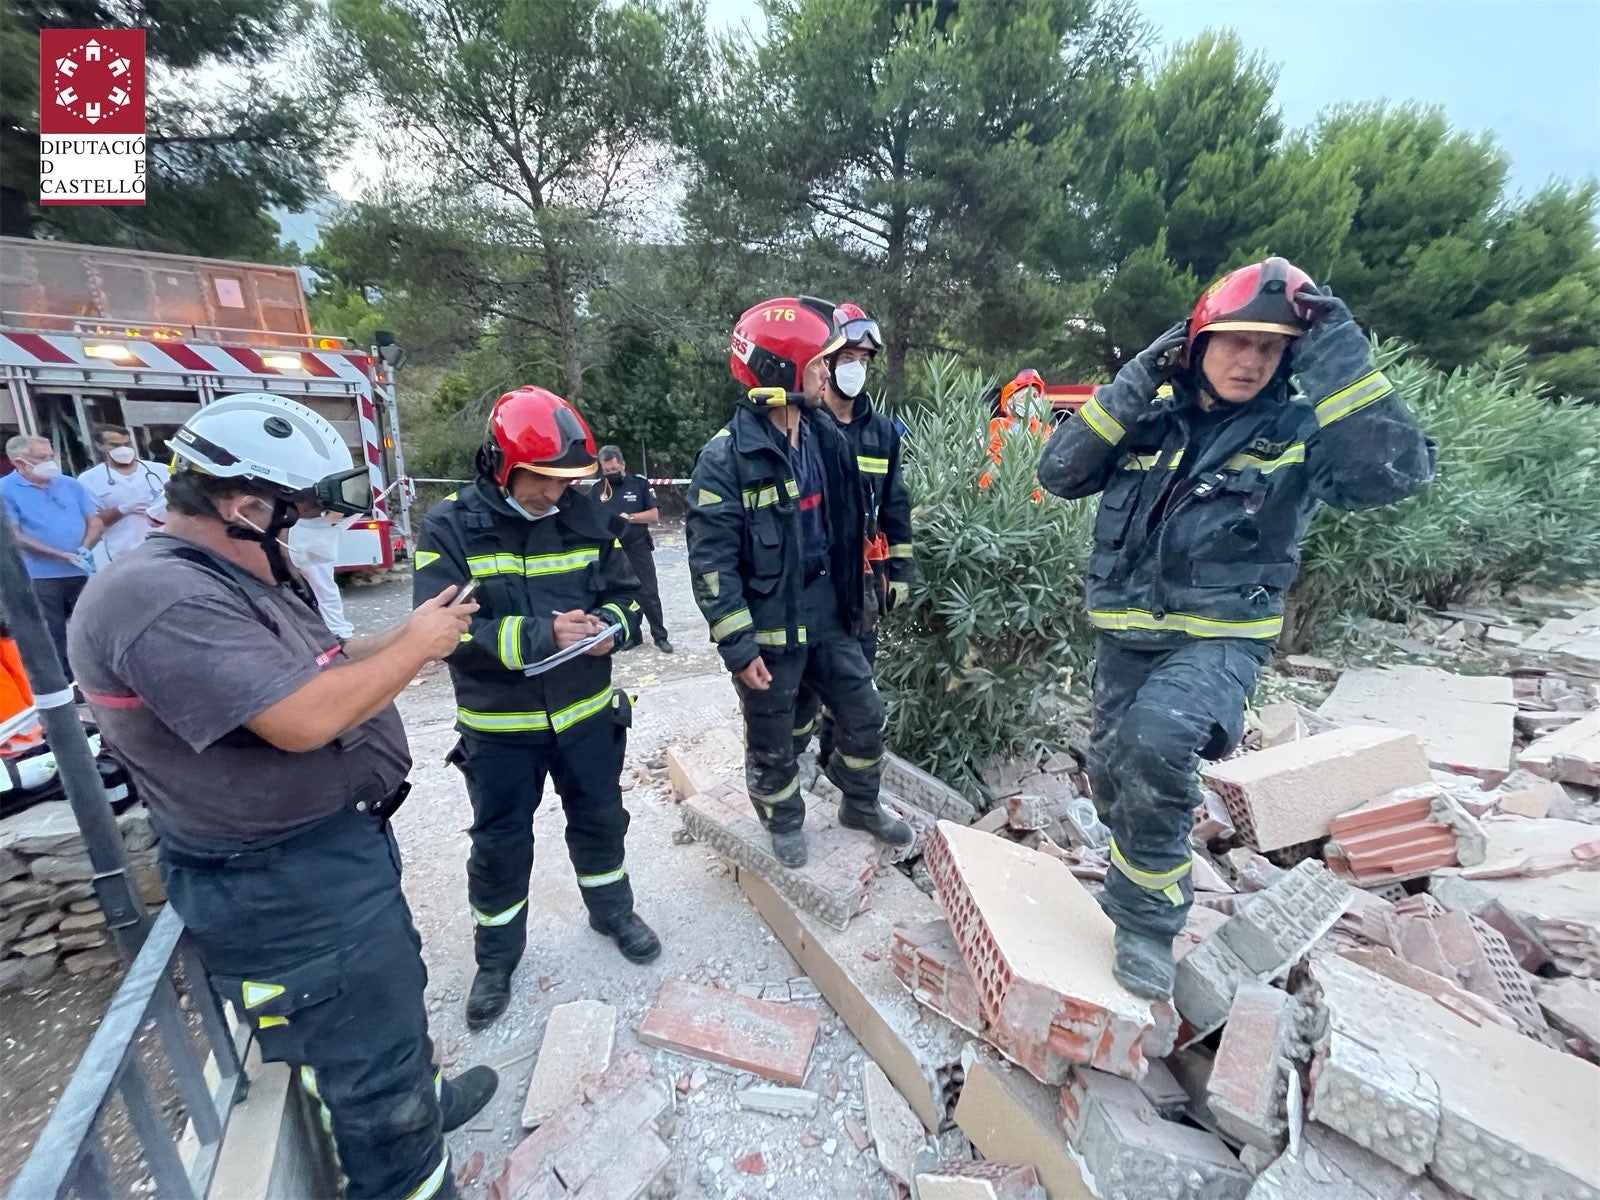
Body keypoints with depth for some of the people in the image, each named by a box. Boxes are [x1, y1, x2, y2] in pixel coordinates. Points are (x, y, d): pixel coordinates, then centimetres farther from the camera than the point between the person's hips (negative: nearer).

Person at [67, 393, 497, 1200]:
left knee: (392, 998, 31)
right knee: (373, 1070, 8)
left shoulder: (232, 580, 8)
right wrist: (414, 647, -20)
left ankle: (417, 1101, 55)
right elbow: (303, 718, -33)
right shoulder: (160, 598, -26)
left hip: (333, 844, 11)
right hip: (285, 884, -11)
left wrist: (412, 632, 1)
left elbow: (315, 667, 14)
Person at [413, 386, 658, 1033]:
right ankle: (496, 958, 40)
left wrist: (610, 626, -19)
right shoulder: (451, 526, -14)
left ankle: (612, 910, 47)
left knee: (600, 819, 20)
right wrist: (540, 635, -30)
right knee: (500, 845, 15)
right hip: (497, 727, -2)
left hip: (586, 713, 3)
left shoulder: (587, 516, -4)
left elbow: (627, 592, 3)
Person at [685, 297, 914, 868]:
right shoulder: (726, 456, -17)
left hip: (827, 618, 6)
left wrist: (851, 602, 17)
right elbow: (711, 562, -18)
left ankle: (860, 804, 42)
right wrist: (738, 645, -19)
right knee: (773, 743, 13)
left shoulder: (825, 435, 4)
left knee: (865, 717, 16)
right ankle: (786, 823, 41)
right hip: (768, 629, -6)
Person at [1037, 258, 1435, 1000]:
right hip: (1126, 635, 4)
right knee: (1113, 773, 15)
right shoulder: (1151, 419, 2)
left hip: (1221, 637, -3)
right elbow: (1059, 474, -8)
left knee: (1156, 742, -31)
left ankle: (1148, 917, -6)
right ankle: (1138, 878, 48)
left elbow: (1397, 471, -24)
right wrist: (1134, 385, -14)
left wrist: (1333, 345, -23)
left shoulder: (1299, 431, -5)